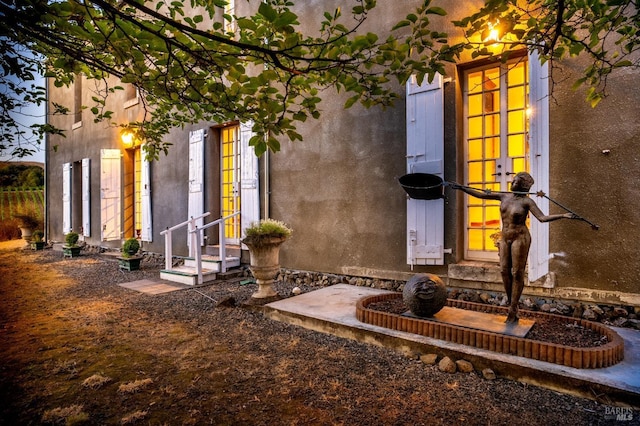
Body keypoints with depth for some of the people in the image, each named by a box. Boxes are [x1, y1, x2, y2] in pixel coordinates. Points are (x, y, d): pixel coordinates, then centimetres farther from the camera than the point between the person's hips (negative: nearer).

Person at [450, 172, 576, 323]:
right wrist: (461, 188, 3)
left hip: (520, 238, -5)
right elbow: (480, 194, 6)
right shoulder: (504, 196, 5)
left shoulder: (527, 201, -9)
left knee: (517, 273, 0)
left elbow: (543, 218, -15)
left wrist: (563, 215, -28)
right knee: (504, 271, 4)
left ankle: (513, 311, 8)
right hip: (505, 237, 6)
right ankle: (511, 306, 17)